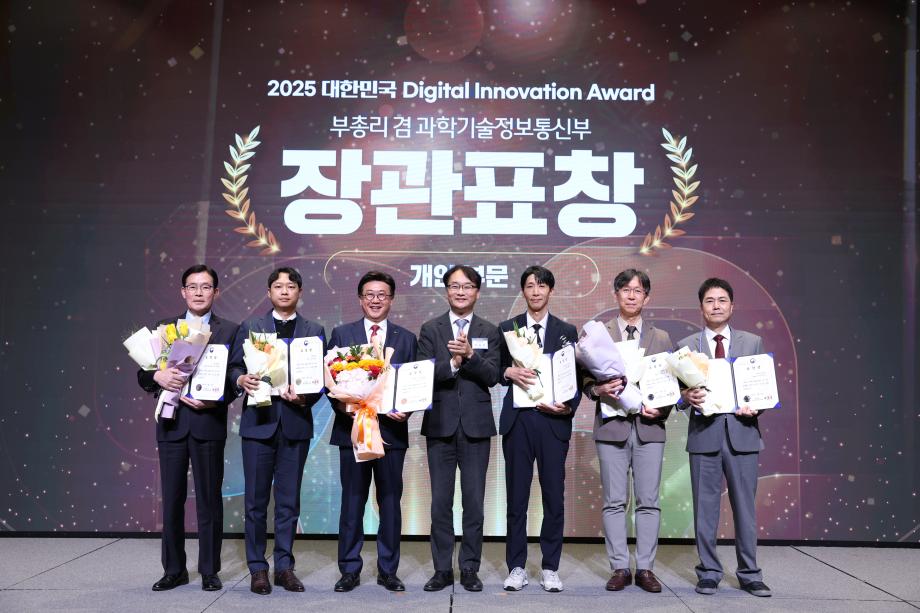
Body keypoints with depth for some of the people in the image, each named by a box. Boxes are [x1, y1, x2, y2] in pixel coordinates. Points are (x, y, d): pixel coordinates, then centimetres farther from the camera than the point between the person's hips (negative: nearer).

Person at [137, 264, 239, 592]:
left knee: (209, 500, 5)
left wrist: (214, 401, -17)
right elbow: (143, 375, 7)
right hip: (172, 424, 3)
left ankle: (210, 571, 16)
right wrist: (158, 376, -15)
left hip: (208, 423, -2)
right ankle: (174, 570, 21)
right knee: (172, 500, 9)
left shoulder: (229, 330, 3)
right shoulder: (164, 328, 10)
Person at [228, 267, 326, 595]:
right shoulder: (250, 326, 9)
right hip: (258, 421, 0)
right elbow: (234, 366, 6)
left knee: (289, 501, 7)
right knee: (256, 500, 4)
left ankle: (284, 566, 17)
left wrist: (304, 397, -14)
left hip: (295, 423, 1)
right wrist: (242, 380, -16)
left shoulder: (314, 331, 9)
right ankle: (257, 568, 15)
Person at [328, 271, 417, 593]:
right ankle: (350, 569, 16)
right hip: (352, 428, -1)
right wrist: (340, 404, -14)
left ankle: (387, 570, 18)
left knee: (390, 501, 7)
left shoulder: (406, 338, 9)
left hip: (391, 429, 1)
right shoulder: (341, 334, 7)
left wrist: (405, 410, -11)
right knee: (352, 501, 6)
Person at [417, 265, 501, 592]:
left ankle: (470, 568, 15)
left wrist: (469, 355, -21)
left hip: (476, 426, 0)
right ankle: (442, 569, 15)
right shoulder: (430, 329, 6)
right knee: (440, 501, 5)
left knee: (474, 501, 4)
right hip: (440, 424, 0)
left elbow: (492, 376, -5)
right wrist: (452, 363, -20)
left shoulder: (489, 332, 7)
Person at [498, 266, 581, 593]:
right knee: (516, 496, 6)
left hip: (553, 420, 0)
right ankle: (517, 567, 16)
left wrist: (569, 406, -11)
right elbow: (495, 370, 6)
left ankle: (550, 568, 16)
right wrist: (510, 372, -16)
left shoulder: (567, 331, 8)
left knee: (554, 497, 4)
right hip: (517, 419, 0)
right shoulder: (507, 328, 9)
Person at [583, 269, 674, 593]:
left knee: (648, 502, 4)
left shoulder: (661, 338, 11)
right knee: (614, 502, 3)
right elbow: (586, 378, 3)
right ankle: (619, 568, 11)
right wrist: (598, 389, -18)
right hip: (612, 424, -1)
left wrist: (661, 410, -8)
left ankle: (645, 568, 13)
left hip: (649, 426, 1)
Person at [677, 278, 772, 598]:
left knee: (745, 506, 6)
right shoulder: (686, 346, 6)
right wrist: (687, 396, -19)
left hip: (742, 431, 1)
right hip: (704, 433, -1)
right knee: (705, 508, 5)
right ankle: (709, 572, 16)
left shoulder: (753, 342, 9)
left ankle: (749, 574, 17)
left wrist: (755, 406, -12)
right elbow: (677, 391, 3)